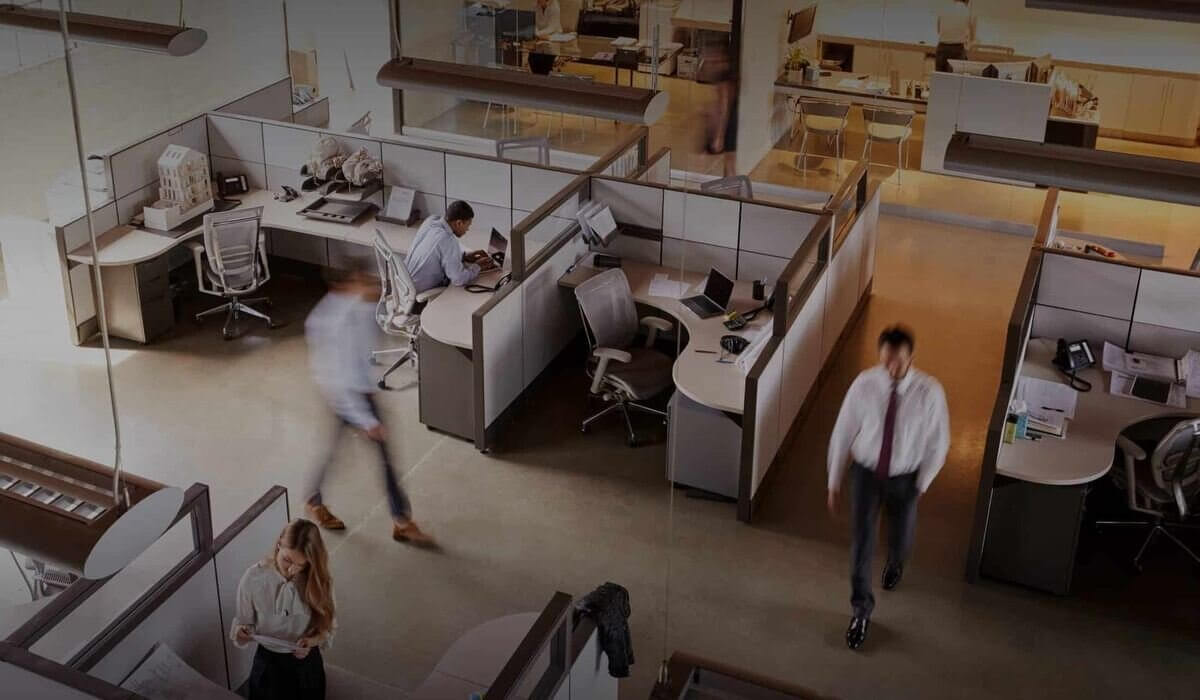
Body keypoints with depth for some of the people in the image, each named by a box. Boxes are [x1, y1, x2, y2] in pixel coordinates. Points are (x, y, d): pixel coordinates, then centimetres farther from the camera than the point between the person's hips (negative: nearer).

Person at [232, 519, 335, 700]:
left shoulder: (319, 581, -18)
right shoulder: (253, 578, -21)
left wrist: (311, 641, -26)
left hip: (307, 663, 1)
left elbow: (327, 627, -6)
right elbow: (242, 624, -10)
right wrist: (242, 633, -32)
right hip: (268, 663, -1)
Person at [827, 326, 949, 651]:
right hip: (866, 472, 0)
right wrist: (834, 482, -3)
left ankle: (895, 563, 61)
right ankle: (861, 610, 23)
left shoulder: (930, 392, -24)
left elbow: (938, 442, -10)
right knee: (861, 542, 1)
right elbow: (843, 433, -10)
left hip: (905, 478, 0)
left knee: (900, 536, 22)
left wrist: (921, 485, -5)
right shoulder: (864, 385, -21)